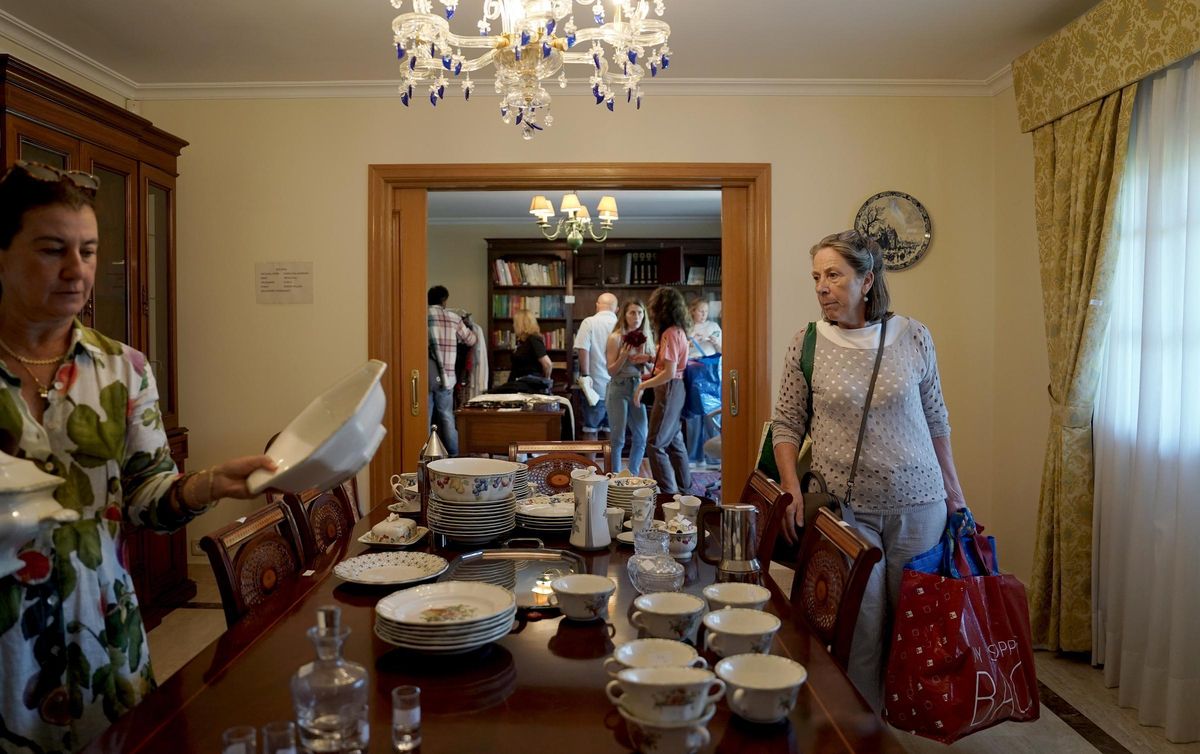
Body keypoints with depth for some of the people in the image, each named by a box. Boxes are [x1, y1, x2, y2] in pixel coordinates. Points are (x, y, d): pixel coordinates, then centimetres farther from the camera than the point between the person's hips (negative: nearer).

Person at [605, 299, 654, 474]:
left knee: (641, 437, 7)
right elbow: (611, 371, -8)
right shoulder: (616, 337, -8)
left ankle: (632, 476, 22)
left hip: (638, 387, 5)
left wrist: (645, 358, -12)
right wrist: (624, 356, -22)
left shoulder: (645, 337, 7)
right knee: (618, 438, -2)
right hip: (619, 389, -5)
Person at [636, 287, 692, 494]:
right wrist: (650, 376, 16)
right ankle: (684, 487, 25)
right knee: (674, 441, 17)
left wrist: (643, 385, -15)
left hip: (669, 389, -10)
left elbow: (669, 372, -22)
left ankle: (668, 491, -3)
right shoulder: (679, 331, 10)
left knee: (656, 443, -5)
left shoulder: (670, 333, -17)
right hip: (677, 388, 10)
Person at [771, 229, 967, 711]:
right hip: (845, 507, -1)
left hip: (917, 504, 1)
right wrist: (793, 490, -9)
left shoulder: (913, 337, 0)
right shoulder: (807, 344, -2)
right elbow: (786, 424, 3)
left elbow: (936, 421, 9)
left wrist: (953, 491, 10)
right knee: (862, 627, 1)